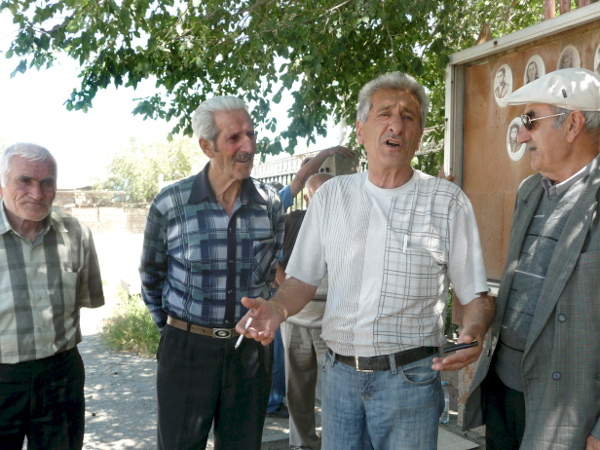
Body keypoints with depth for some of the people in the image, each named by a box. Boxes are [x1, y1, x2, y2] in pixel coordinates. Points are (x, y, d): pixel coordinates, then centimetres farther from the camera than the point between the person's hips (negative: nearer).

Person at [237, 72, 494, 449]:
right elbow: (303, 281, 8)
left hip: (409, 376, -2)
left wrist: (473, 332, -22)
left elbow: (476, 296, -1)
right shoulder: (331, 196, 5)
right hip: (340, 372, 3)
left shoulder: (448, 202, -3)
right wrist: (277, 308, -12)